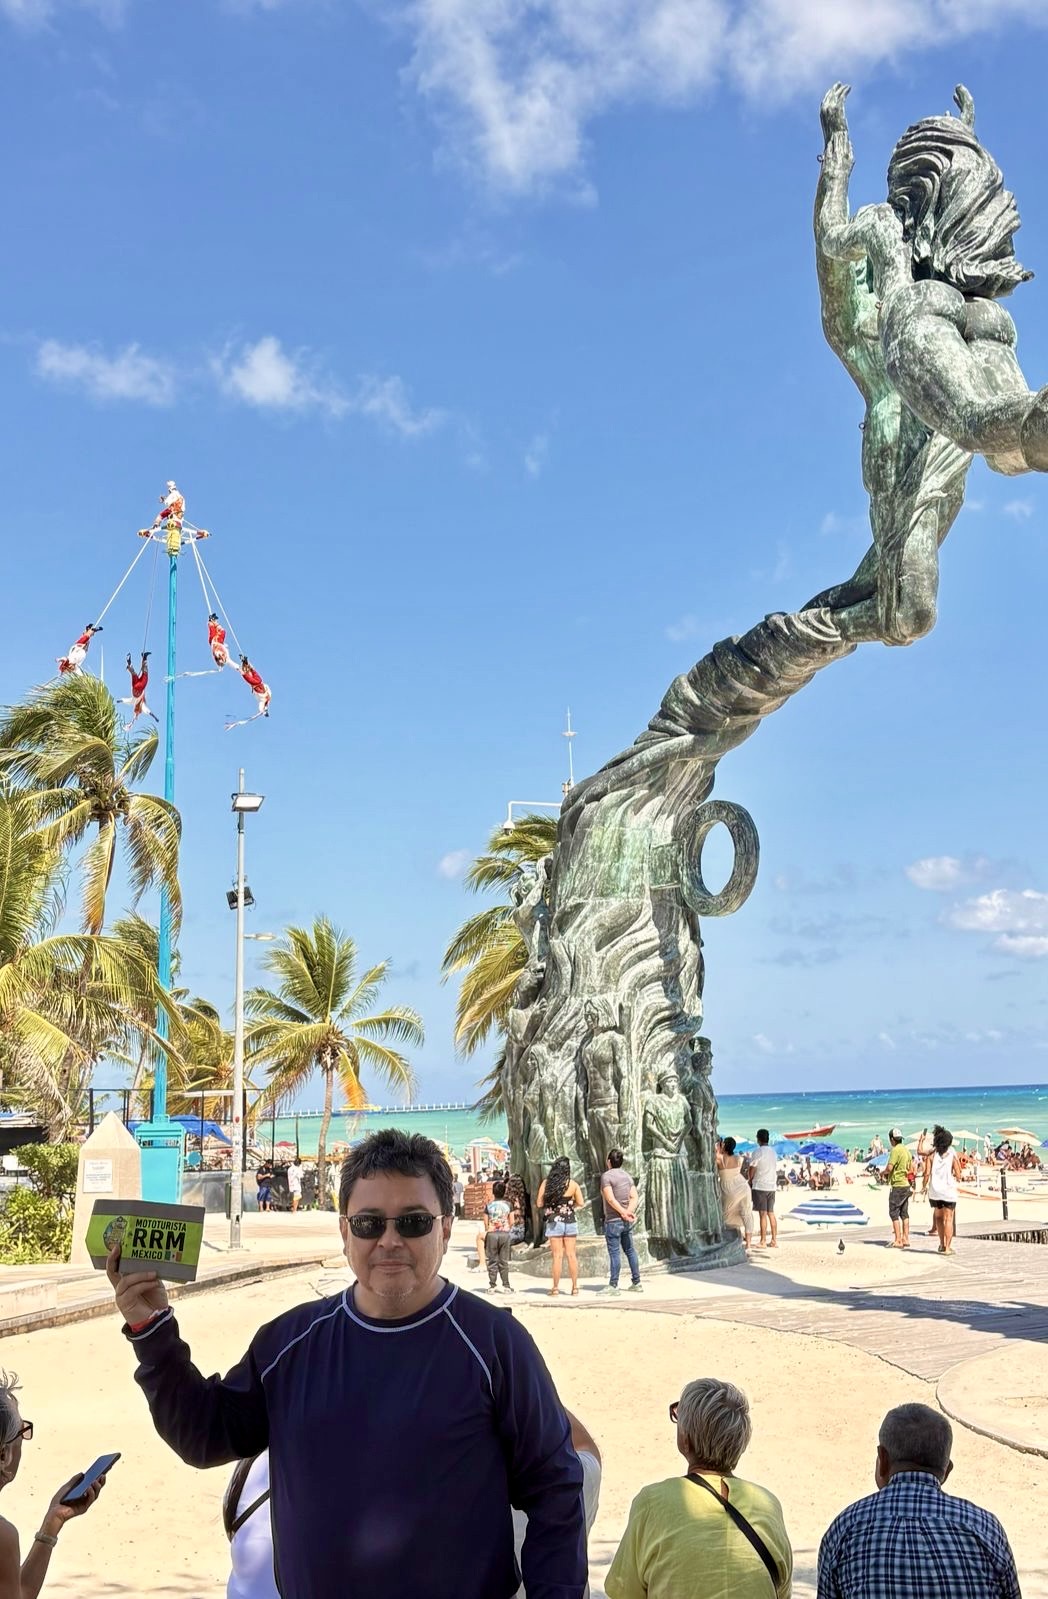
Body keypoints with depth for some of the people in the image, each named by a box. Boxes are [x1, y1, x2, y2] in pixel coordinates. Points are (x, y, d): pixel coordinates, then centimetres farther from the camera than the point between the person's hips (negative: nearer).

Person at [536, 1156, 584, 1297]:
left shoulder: (546, 1183, -6)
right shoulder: (573, 1184, -4)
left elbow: (539, 1203, -3)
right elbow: (581, 1203, 1)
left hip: (554, 1222, -1)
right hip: (570, 1222, 1)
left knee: (557, 1255, 2)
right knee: (571, 1254, 8)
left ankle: (555, 1288, 4)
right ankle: (575, 1286, 12)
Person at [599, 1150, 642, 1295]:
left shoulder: (606, 1176, -10)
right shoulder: (627, 1175, 11)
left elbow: (610, 1198, -19)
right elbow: (634, 1197, 1)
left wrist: (624, 1212, -17)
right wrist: (629, 1211, -12)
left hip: (613, 1220, -7)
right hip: (627, 1222, 7)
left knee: (614, 1252, -5)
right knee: (630, 1250, 13)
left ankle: (613, 1286, -2)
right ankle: (636, 1283, 17)